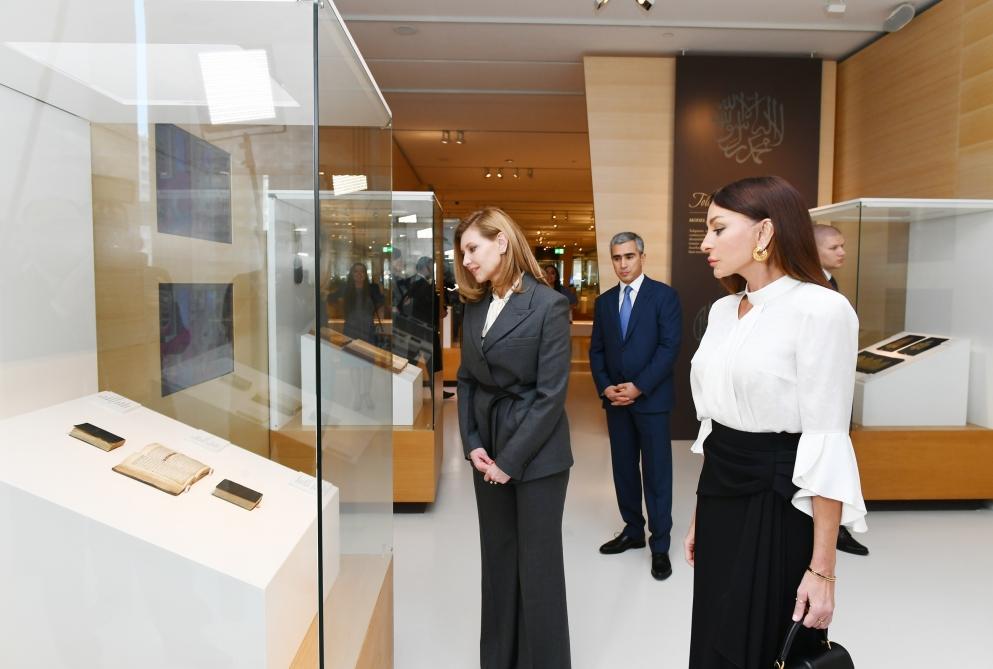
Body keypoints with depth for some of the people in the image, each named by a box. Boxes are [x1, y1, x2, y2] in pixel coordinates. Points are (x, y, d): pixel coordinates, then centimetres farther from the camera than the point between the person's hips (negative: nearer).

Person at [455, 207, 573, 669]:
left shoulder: (549, 305, -12)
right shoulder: (474, 306, 6)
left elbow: (551, 394, -15)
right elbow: (466, 380, 8)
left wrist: (511, 459, -15)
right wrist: (472, 444, -4)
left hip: (536, 456, -5)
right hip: (487, 451, 6)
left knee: (537, 564, 7)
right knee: (497, 560, 17)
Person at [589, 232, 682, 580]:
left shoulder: (664, 295, -4)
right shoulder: (604, 301, 11)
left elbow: (670, 346, -11)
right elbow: (596, 350, 10)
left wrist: (638, 387, -16)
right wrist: (605, 387, -6)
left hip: (651, 398, -5)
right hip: (615, 398, 5)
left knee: (656, 473, 2)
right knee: (623, 469, 12)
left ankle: (660, 545, 12)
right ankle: (633, 530, 28)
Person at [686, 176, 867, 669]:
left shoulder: (820, 309, -15)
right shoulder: (722, 311, 7)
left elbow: (827, 445, -17)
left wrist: (822, 568, -16)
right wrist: (700, 512, 16)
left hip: (778, 504, -7)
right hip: (721, 498, 7)